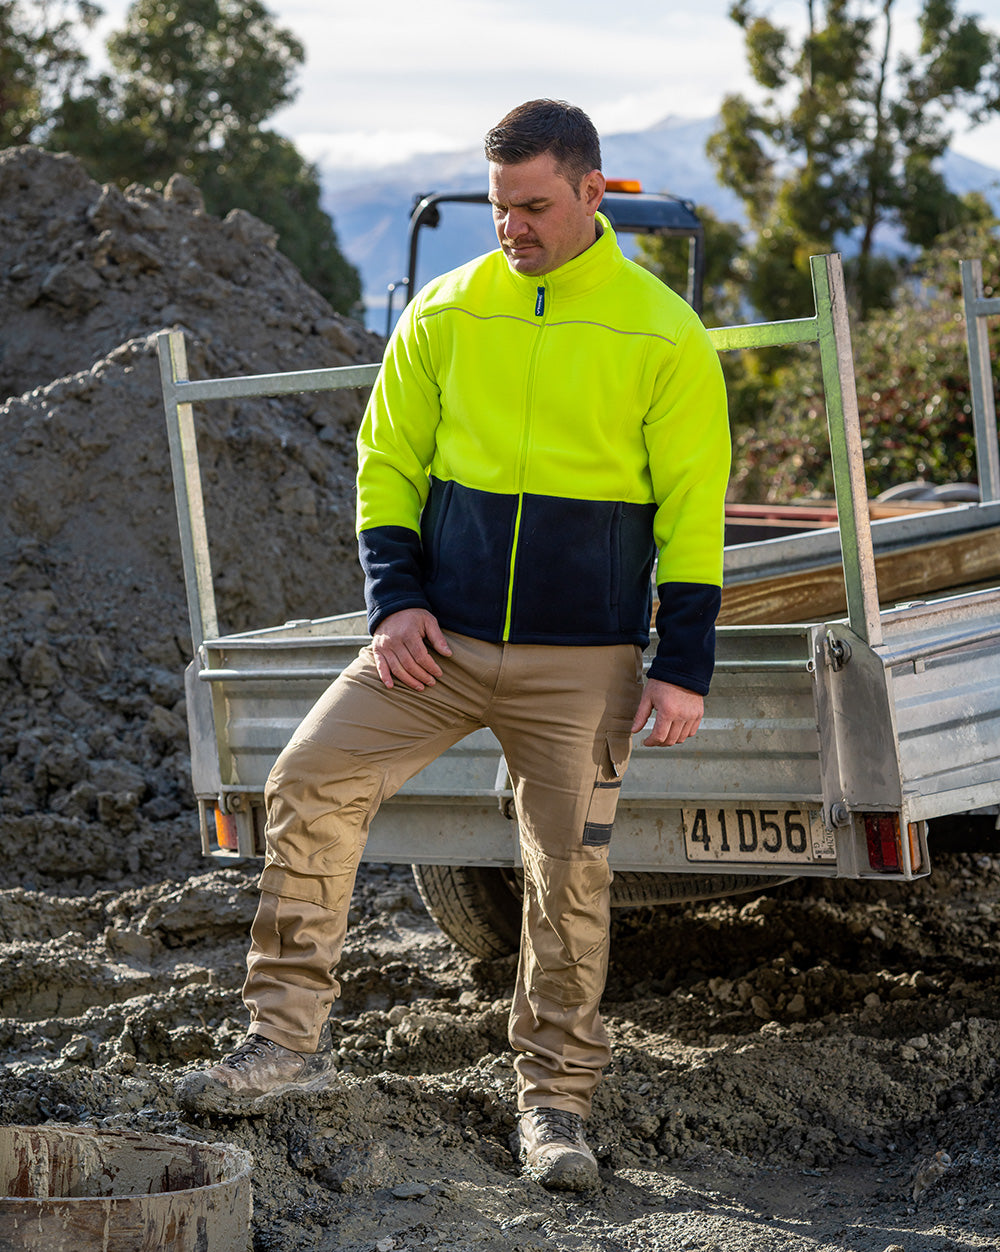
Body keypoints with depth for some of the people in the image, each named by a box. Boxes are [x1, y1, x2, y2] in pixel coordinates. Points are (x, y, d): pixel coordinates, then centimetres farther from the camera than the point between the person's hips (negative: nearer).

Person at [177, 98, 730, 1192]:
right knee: (310, 782, -12)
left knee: (570, 873, -1)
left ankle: (553, 1096, 13)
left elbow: (693, 510, 0)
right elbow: (388, 461, 10)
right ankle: (283, 1030, -2)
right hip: (441, 637, 2)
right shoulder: (445, 312, 4)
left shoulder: (662, 335, -3)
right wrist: (394, 598, -4)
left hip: (583, 659, -2)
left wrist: (683, 667, -5)